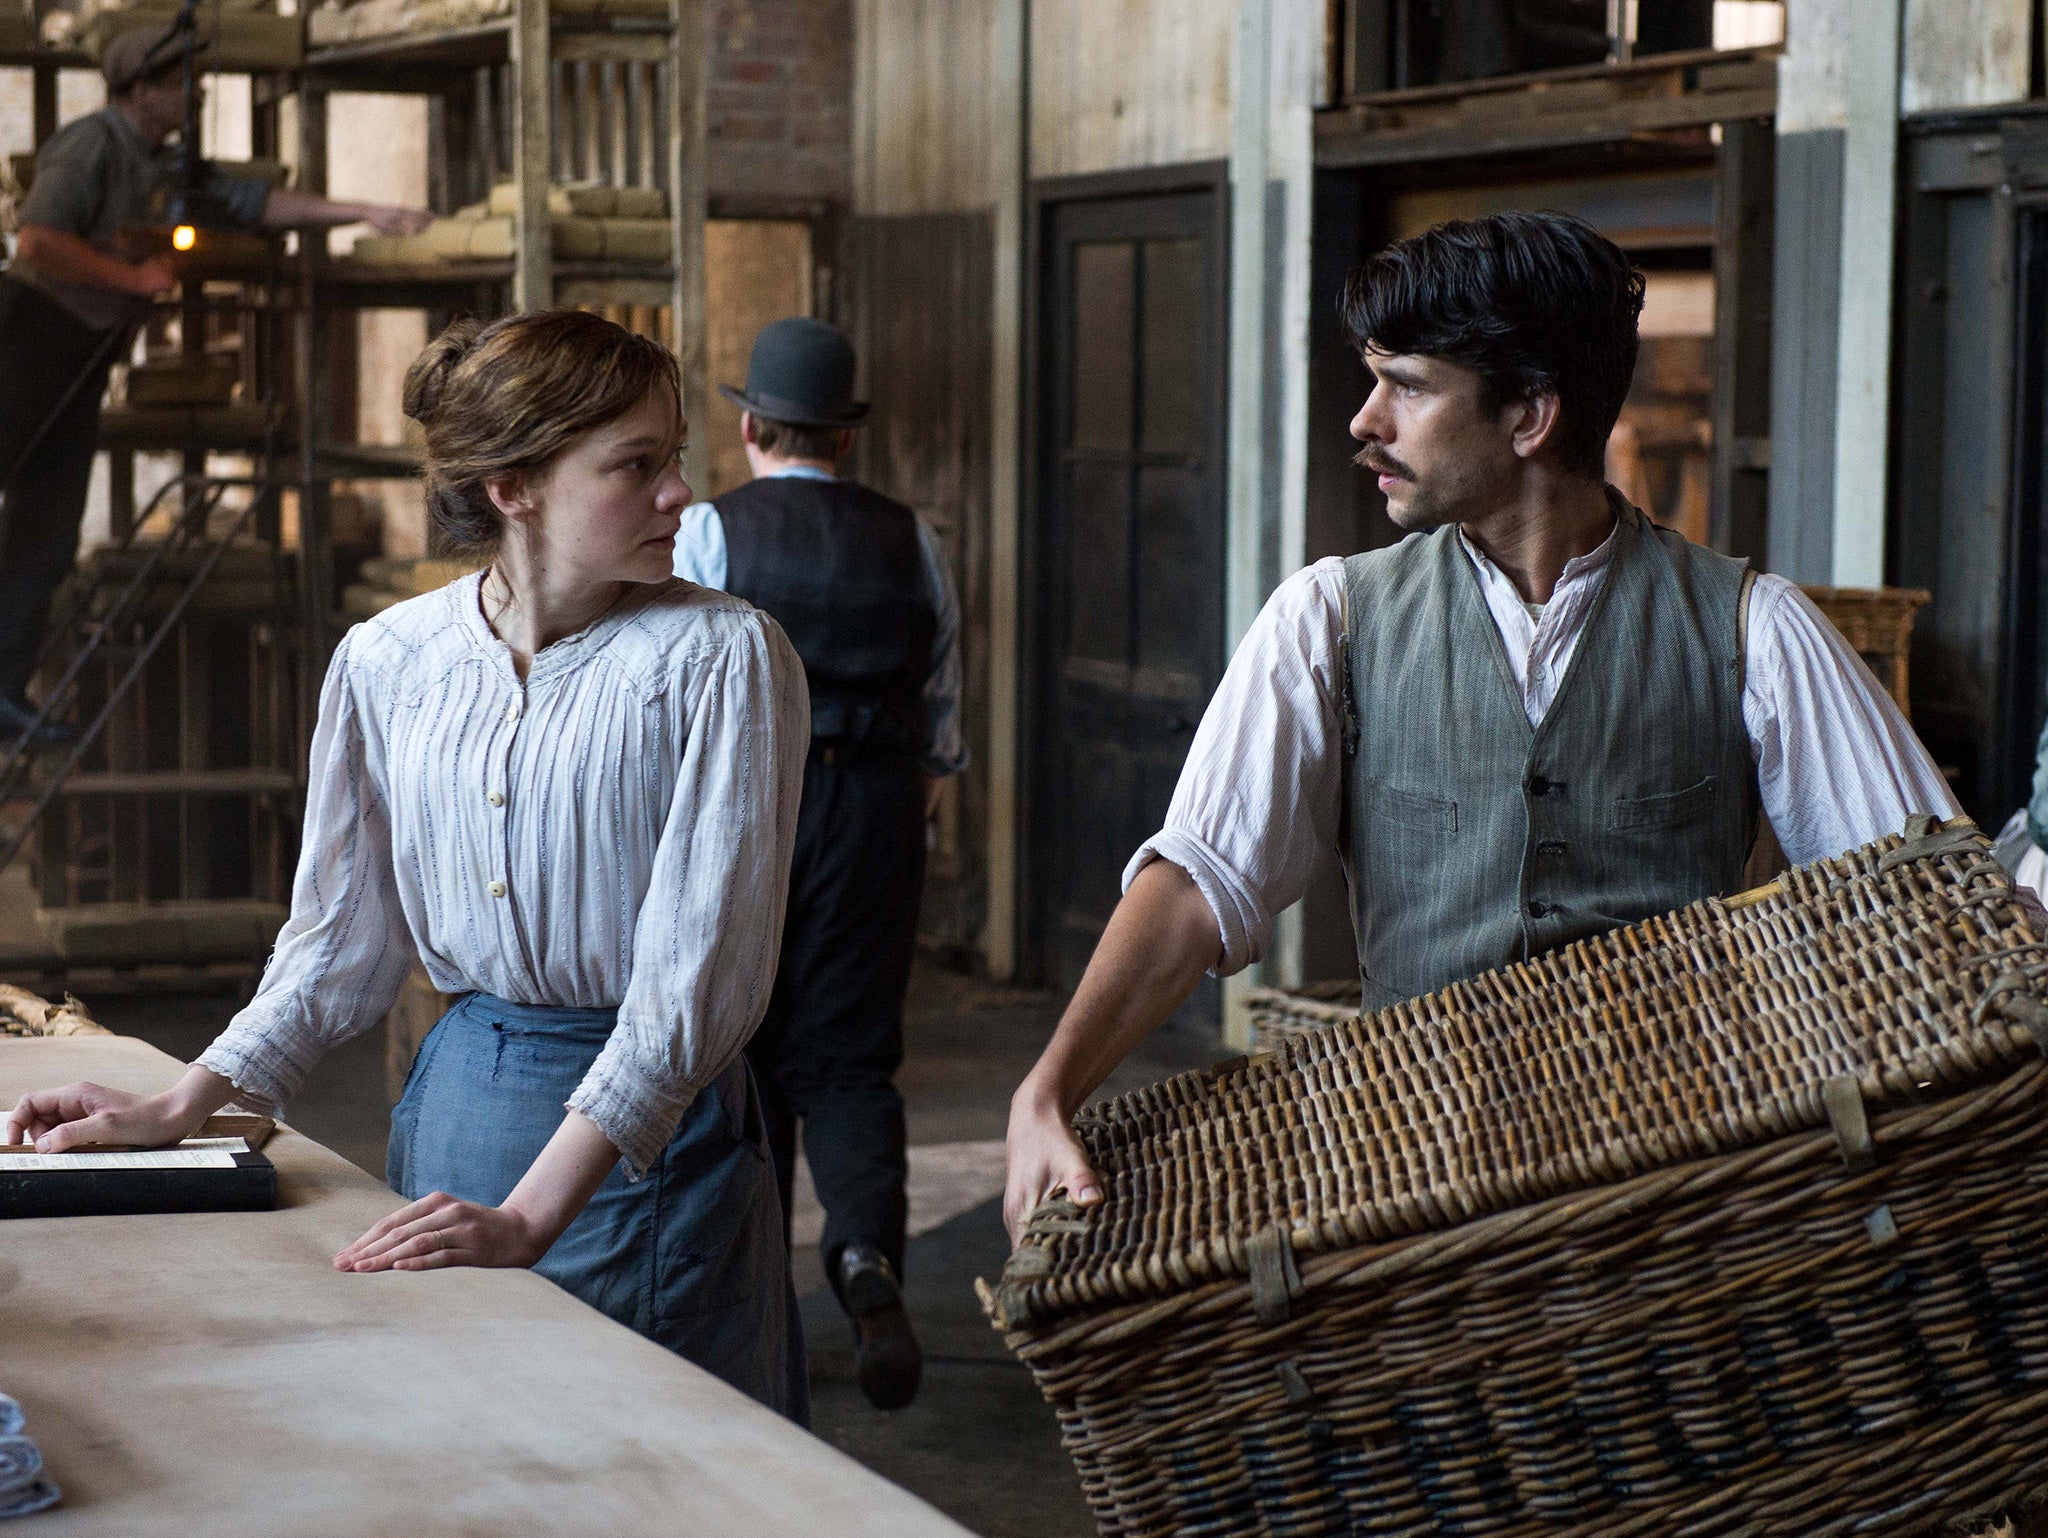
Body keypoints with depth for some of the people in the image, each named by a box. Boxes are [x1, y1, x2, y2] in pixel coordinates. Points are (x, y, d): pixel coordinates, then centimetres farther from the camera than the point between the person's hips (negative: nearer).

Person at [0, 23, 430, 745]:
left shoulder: (163, 167, 16)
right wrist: (135, 278, -14)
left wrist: (367, 213, 14)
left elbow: (254, 200, 18)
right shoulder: (92, 143, -11)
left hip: (79, 362, 9)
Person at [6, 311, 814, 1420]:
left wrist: (531, 1216, -25)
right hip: (457, 1095, 4)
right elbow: (348, 929, 13)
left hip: (652, 1125, -3)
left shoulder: (724, 659, -12)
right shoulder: (387, 661, 1)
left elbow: (697, 974, -18)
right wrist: (181, 1109, 6)